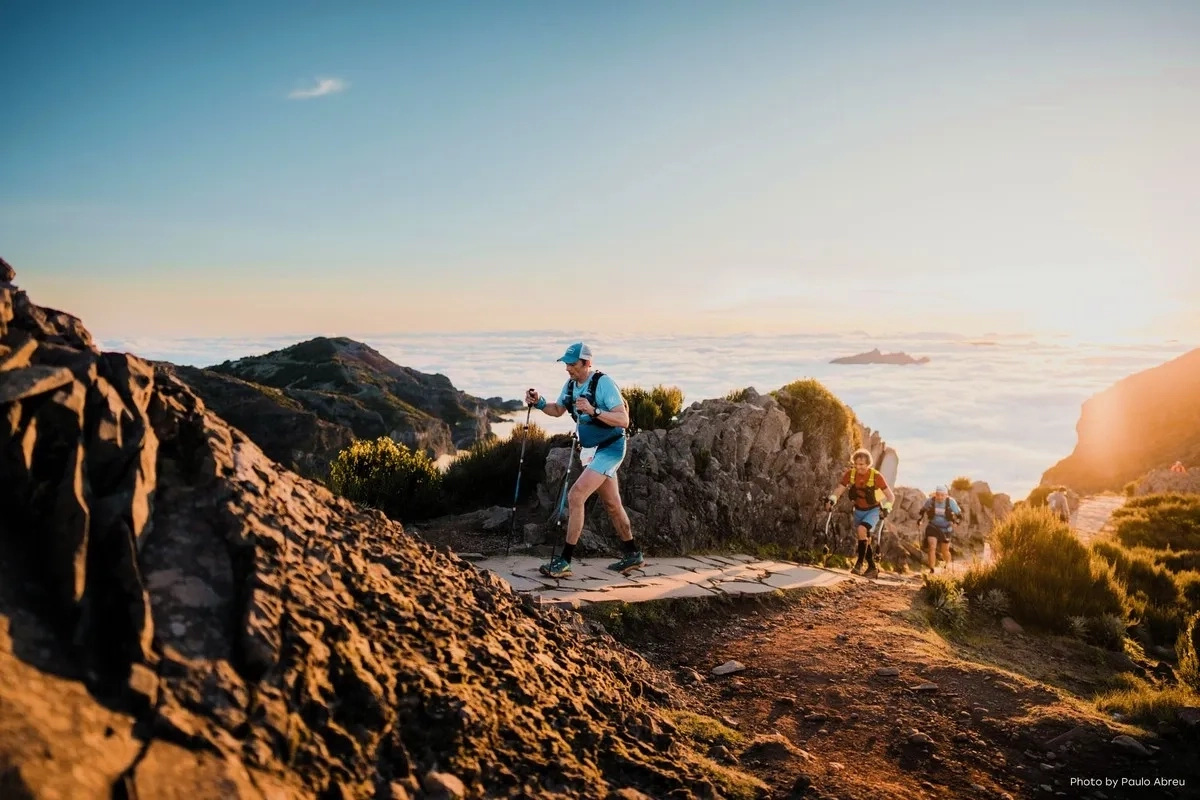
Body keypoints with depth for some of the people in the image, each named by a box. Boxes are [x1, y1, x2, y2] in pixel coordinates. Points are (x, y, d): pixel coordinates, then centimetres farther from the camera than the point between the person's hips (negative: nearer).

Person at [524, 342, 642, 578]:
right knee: (612, 505, 16)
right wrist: (539, 403, -1)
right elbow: (558, 410, 18)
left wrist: (593, 411, -37)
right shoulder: (570, 384, 2)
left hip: (609, 449, -8)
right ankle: (633, 555, 30)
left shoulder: (604, 383, -21)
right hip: (591, 450, 8)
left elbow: (623, 420, -26)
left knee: (575, 496, -17)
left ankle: (564, 561, -12)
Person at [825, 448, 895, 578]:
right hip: (859, 510, 5)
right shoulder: (850, 473, -13)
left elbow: (891, 496, -18)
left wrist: (886, 508, -34)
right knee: (864, 538, 10)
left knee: (862, 529, -28)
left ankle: (859, 563, -21)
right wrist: (831, 500, -34)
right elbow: (839, 490, -15)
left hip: (873, 510, -4)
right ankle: (872, 568, 24)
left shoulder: (876, 476, -22)